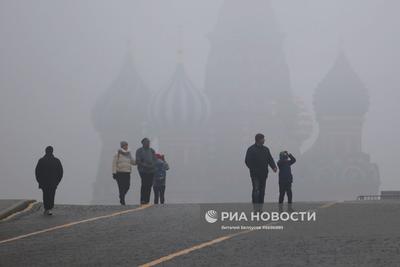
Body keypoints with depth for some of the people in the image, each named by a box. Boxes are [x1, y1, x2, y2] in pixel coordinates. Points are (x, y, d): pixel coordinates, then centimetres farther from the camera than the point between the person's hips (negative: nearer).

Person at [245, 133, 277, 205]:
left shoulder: (266, 149, 13)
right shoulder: (251, 149, -4)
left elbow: (270, 159, 8)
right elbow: (247, 161, -7)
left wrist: (274, 167, -9)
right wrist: (253, 170, -16)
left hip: (264, 174, 6)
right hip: (255, 174, -6)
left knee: (262, 191, 9)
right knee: (256, 190, -14)